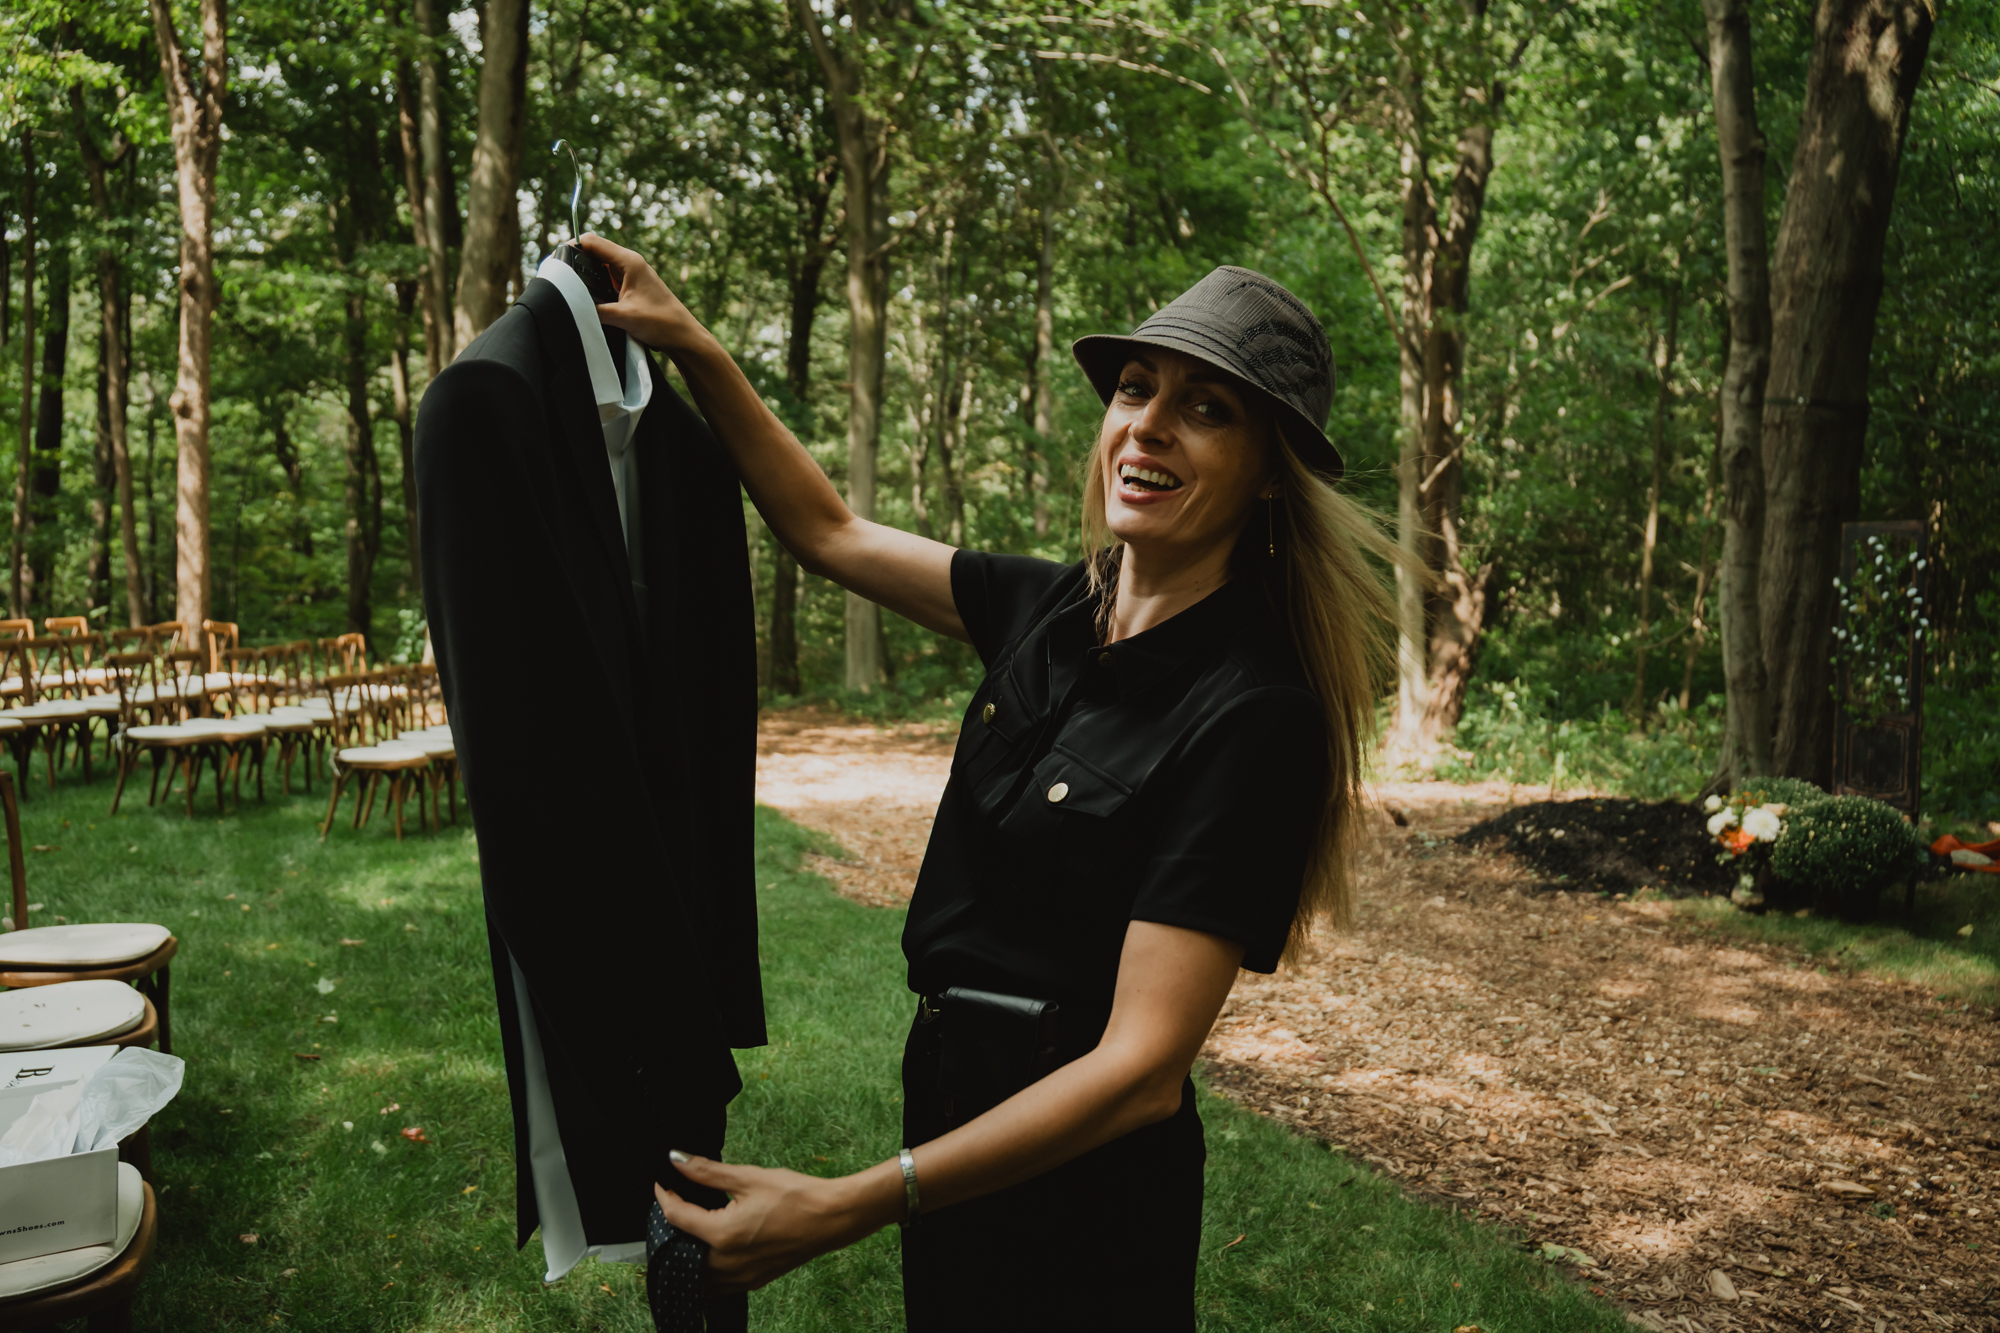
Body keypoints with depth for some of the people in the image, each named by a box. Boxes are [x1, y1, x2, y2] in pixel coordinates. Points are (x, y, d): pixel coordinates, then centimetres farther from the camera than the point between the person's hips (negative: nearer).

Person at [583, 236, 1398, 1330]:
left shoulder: (1252, 714, -23)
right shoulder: (1051, 611, -2)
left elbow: (1141, 1067, -26)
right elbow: (828, 532, 11)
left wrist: (841, 1209, -30)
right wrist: (691, 345, 2)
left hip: (1078, 1194, -7)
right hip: (951, 1111, 7)